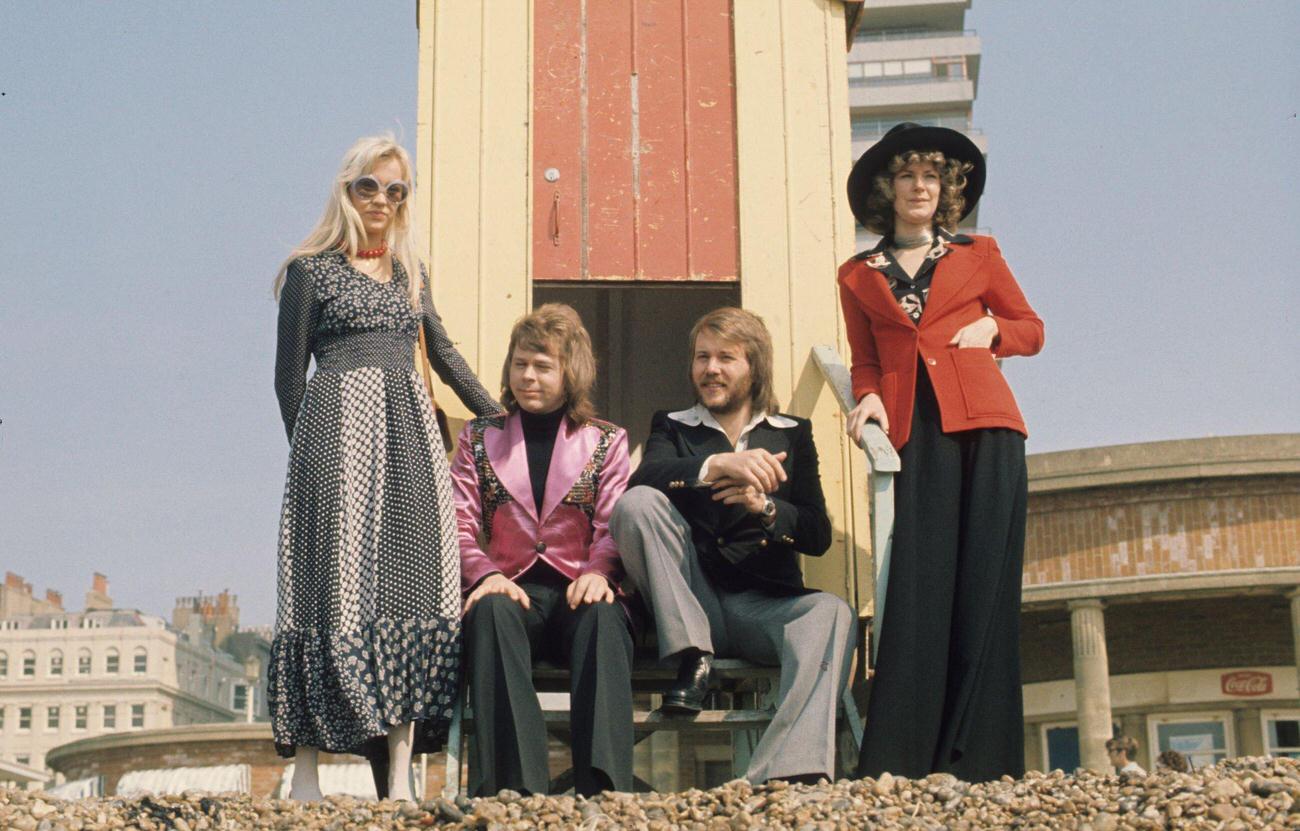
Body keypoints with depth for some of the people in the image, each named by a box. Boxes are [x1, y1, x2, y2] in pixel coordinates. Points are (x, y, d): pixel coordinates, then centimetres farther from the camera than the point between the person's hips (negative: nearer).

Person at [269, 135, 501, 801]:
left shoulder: (409, 271, 20)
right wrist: (308, 451, 0)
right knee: (335, 585, -9)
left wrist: (498, 417, 22)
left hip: (408, 431, 5)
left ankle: (400, 777, -5)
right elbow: (289, 374, 3)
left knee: (411, 583, -4)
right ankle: (304, 771, -4)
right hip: (339, 426, -5)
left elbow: (443, 353, 25)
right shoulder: (312, 269, 5)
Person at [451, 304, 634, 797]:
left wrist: (598, 572, -20)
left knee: (603, 618, -36)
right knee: (491, 612, -36)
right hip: (510, 588, 1)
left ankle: (602, 791, -46)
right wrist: (484, 575, -14)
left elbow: (614, 525, 4)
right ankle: (517, 789, -46)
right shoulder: (479, 439, 19)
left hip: (578, 593, 0)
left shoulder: (607, 441, 17)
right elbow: (461, 524, 8)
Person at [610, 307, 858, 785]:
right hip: (688, 606, 0)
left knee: (832, 614, -32)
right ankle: (693, 659, -18)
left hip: (764, 603, 0)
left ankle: (789, 776, -46)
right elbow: (642, 479, -11)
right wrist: (718, 464, -28)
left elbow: (818, 536, 3)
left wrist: (764, 505, -17)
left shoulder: (792, 435, 15)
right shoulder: (673, 427, 14)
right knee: (637, 504, -22)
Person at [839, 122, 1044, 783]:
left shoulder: (977, 256, 16)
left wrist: (991, 328, 0)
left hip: (985, 432, 0)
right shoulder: (859, 276, 17)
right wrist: (868, 398, -3)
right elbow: (865, 360, 18)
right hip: (913, 435, 0)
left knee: (983, 585, -5)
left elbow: (1031, 329, 20)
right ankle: (897, 759, -10)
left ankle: (977, 758, -2)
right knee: (917, 586, -10)